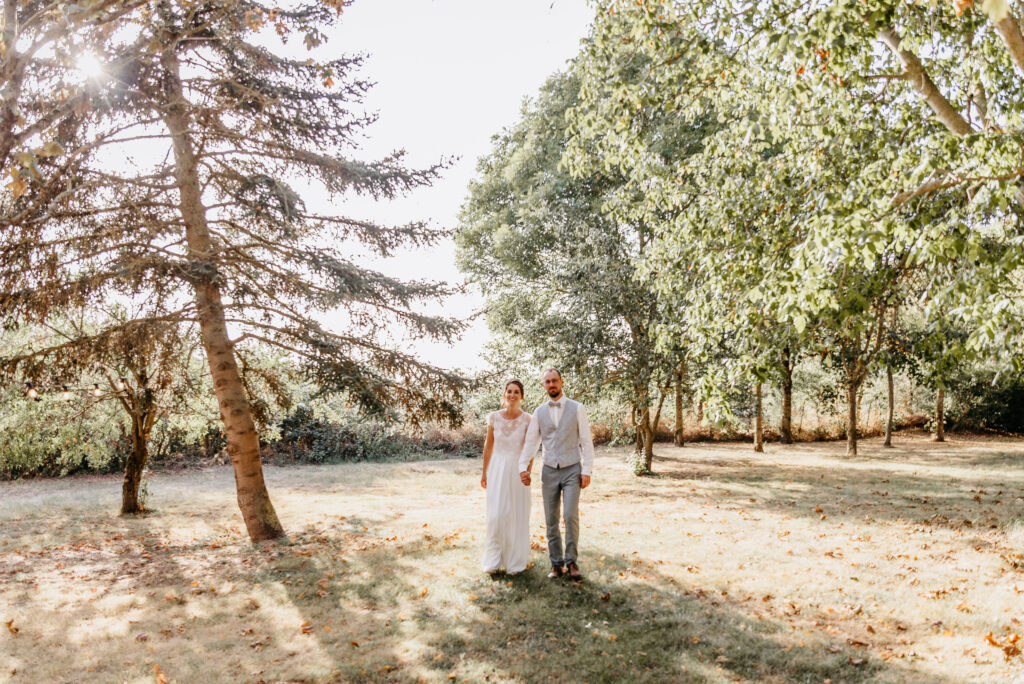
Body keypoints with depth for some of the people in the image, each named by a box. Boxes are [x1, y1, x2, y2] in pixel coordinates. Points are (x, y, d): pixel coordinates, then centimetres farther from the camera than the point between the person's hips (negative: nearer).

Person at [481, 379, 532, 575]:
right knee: (496, 515, 2)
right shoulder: (494, 417, -1)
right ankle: (493, 560, 15)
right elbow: (488, 445, 7)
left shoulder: (527, 420, -5)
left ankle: (515, 561, 20)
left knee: (517, 515, 6)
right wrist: (484, 472, 8)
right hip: (497, 469, 1)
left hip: (517, 469, -1)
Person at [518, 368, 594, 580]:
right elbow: (531, 442, 4)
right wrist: (523, 467, -8)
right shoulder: (539, 412, 5)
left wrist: (587, 471, -9)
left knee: (571, 515, -13)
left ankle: (571, 562, 3)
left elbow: (586, 441, -4)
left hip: (572, 471, -3)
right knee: (551, 520, 5)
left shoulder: (577, 408, -3)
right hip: (549, 471, 3)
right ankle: (556, 564, 16)